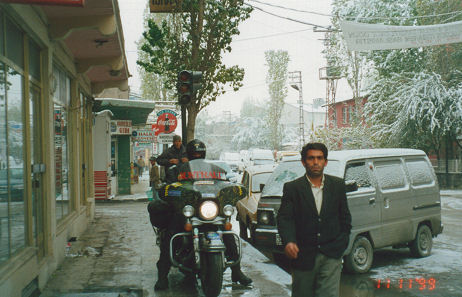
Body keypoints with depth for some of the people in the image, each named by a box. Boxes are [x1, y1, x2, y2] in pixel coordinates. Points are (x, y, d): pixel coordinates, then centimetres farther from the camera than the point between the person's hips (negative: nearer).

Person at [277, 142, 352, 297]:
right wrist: (288, 242, -28)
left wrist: (343, 241, 7)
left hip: (331, 255, 1)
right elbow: (284, 218, -11)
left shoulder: (338, 185, 7)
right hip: (303, 255, 0)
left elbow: (345, 216, 15)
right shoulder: (292, 188, -2)